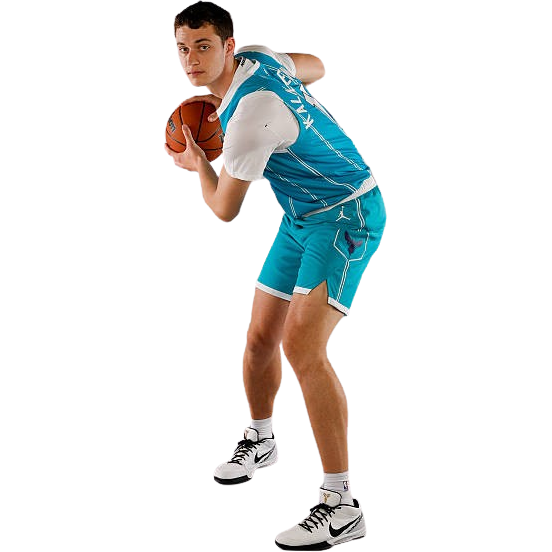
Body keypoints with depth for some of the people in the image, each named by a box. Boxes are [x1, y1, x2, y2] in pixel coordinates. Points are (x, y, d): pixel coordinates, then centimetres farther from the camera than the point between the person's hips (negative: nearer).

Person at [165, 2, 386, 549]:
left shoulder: (249, 117, -28)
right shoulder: (257, 55, -2)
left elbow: (224, 210, -12)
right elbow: (316, 67, 21)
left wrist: (198, 165, 10)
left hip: (347, 216, -10)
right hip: (302, 217, 10)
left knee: (303, 346, -25)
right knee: (261, 337, 12)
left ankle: (341, 504, -18)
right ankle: (259, 440, 40)